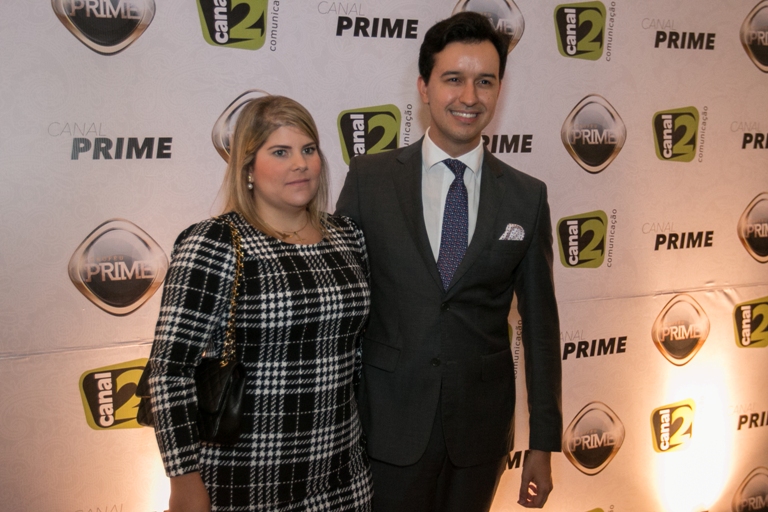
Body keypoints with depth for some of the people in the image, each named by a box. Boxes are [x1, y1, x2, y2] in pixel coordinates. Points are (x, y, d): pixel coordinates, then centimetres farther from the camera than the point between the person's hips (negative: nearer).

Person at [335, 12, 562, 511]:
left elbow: (540, 322, 4)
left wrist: (544, 444, 4)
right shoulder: (370, 178, -4)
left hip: (481, 426, 2)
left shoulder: (527, 197, 1)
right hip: (389, 421, -1)